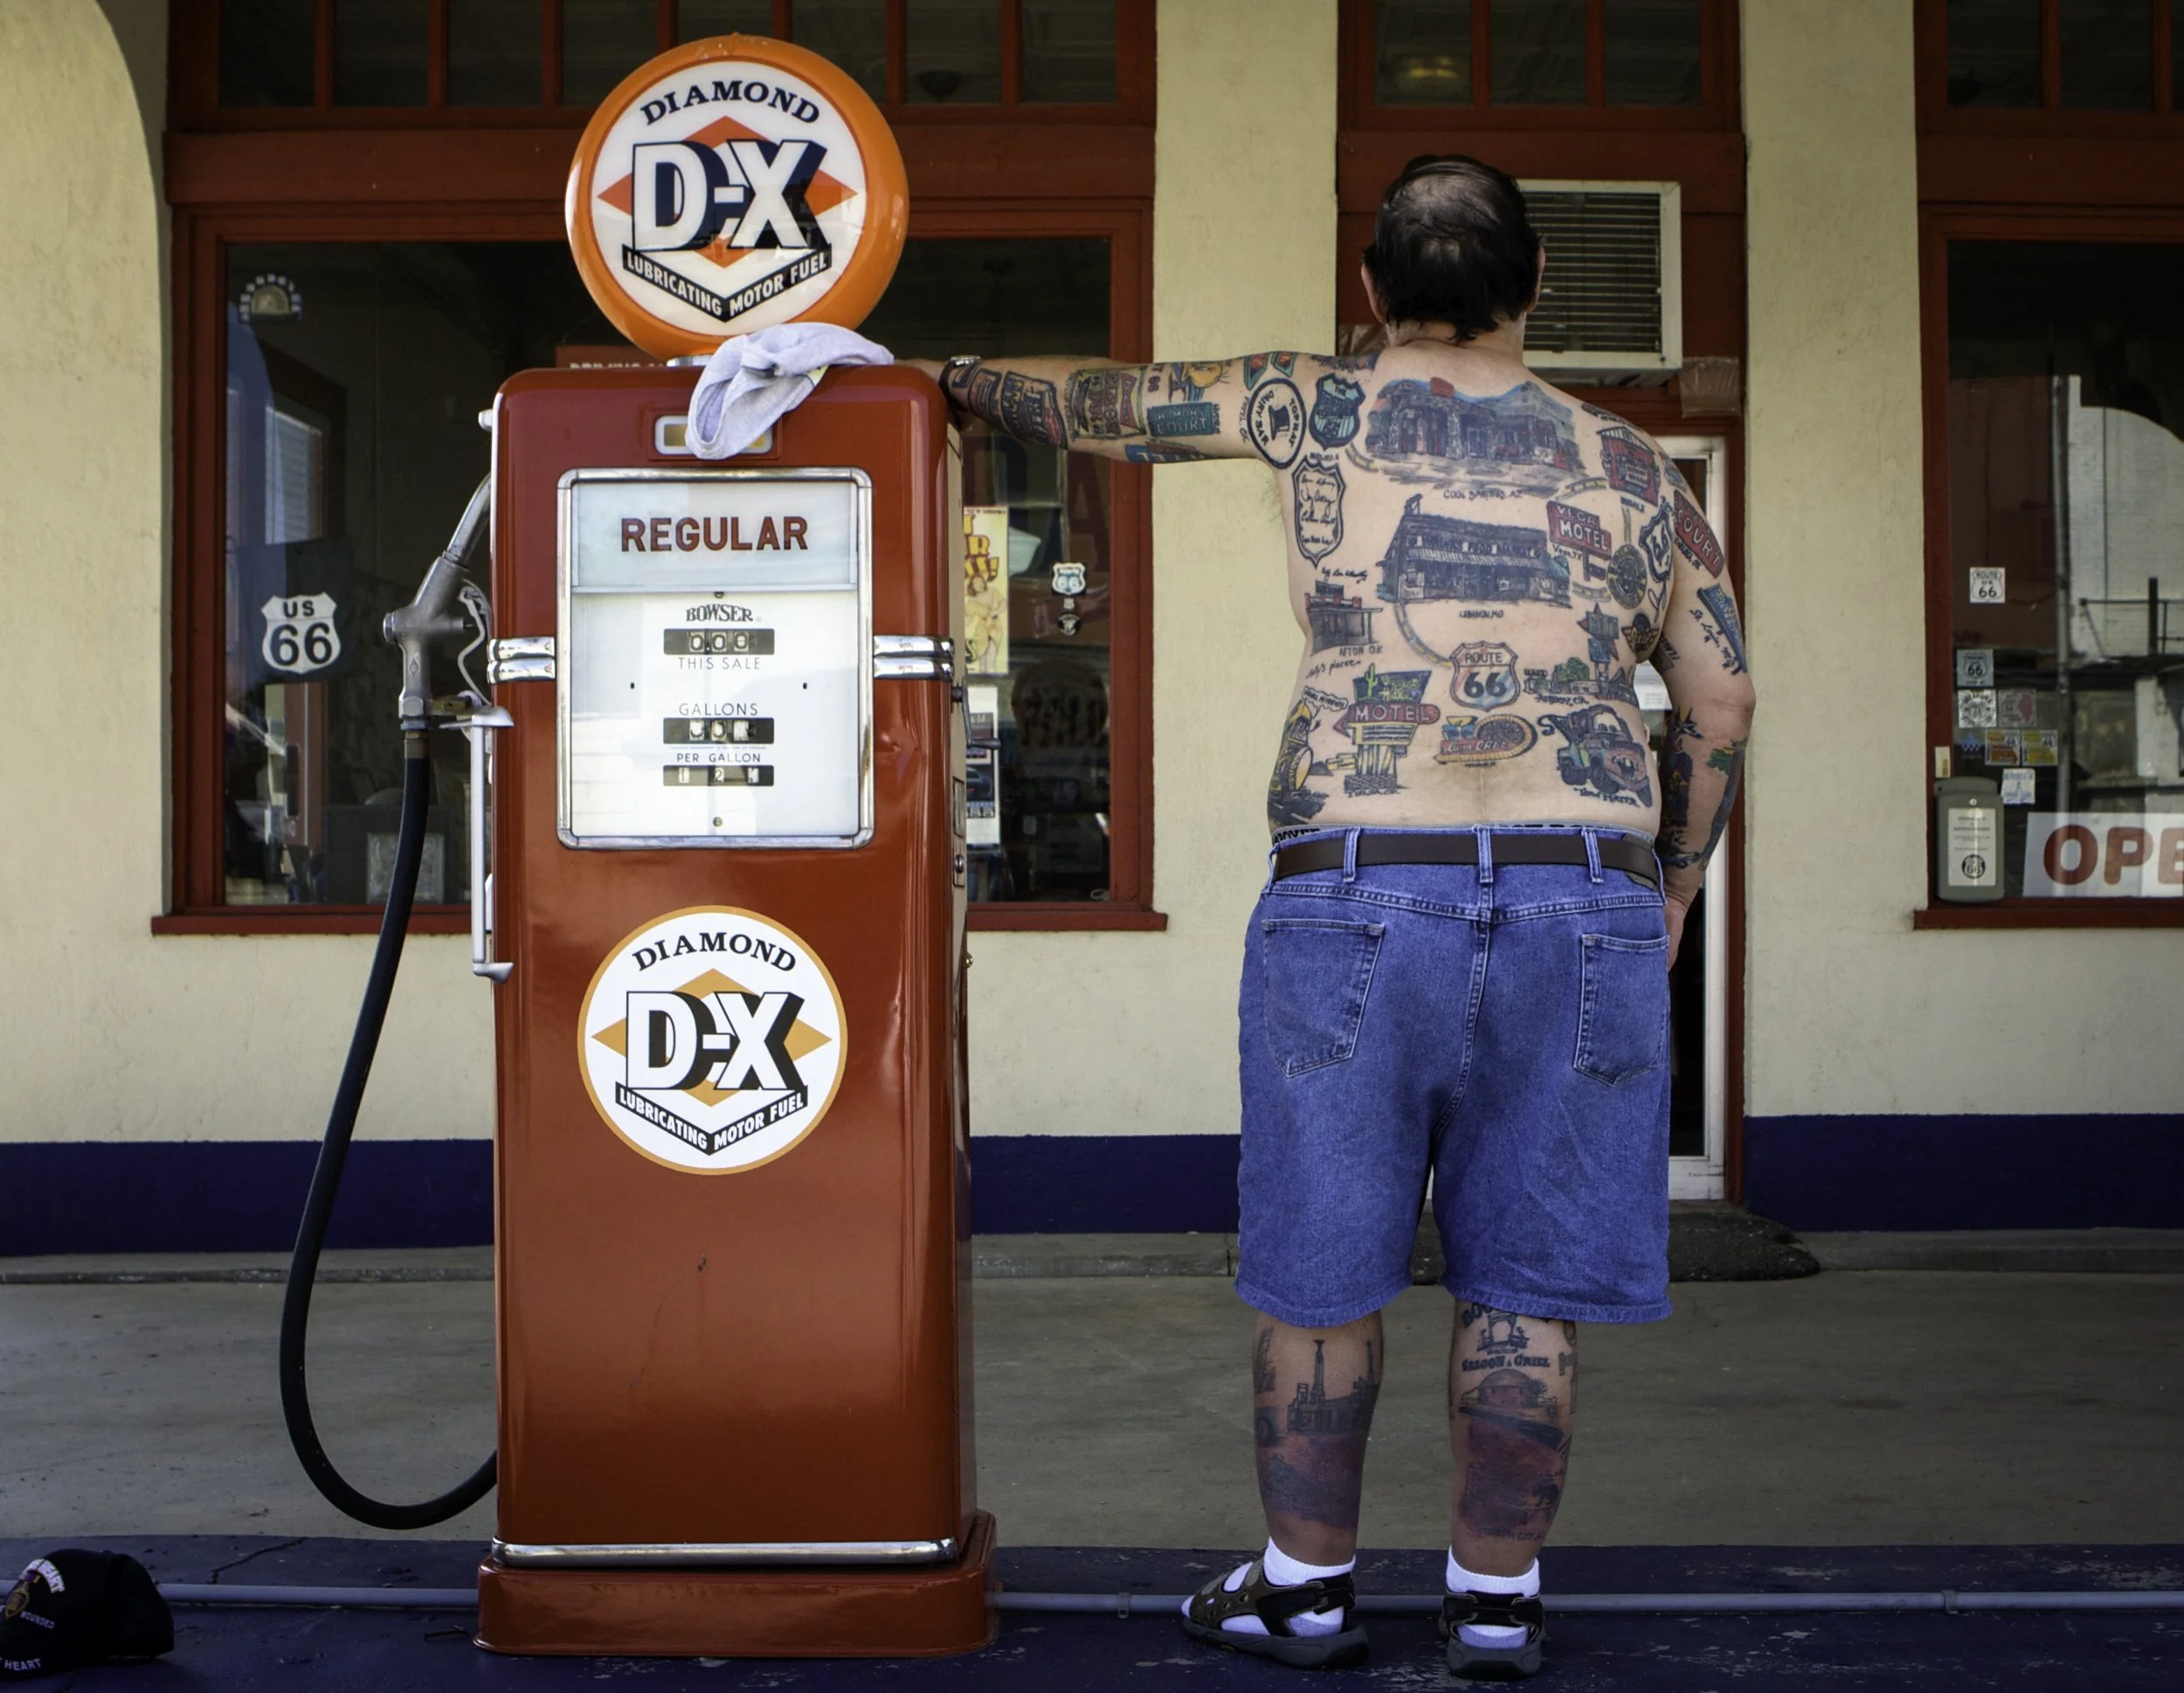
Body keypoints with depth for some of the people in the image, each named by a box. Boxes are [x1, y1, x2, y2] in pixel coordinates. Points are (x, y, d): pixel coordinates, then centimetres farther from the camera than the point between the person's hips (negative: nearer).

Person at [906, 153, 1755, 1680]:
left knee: (1324, 1264, 11)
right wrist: (1673, 884, 25)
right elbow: (1722, 708, 13)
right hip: (1585, 895, 2)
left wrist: (952, 378, 35)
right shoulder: (1630, 468, 11)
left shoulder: (1319, 413, 6)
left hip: (1353, 887, -1)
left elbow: (1097, 405, 17)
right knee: (1527, 1278, 11)